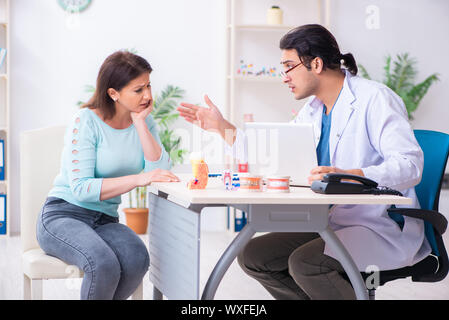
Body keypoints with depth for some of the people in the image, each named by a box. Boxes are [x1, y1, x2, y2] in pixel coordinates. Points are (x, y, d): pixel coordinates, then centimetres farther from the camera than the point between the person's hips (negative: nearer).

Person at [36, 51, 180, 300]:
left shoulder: (144, 121, 6)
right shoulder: (86, 121, -11)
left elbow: (161, 170, -10)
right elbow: (81, 188, -20)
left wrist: (140, 122, -12)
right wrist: (137, 179, -29)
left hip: (105, 220, 5)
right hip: (63, 215, -5)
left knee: (137, 259, -29)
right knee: (104, 264, -35)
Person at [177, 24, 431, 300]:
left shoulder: (374, 98, -12)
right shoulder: (312, 111, 14)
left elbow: (410, 164, -24)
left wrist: (348, 176, -37)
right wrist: (222, 127, 17)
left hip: (384, 229, -8)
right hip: (332, 224, 8)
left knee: (304, 263, -30)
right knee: (253, 256, -1)